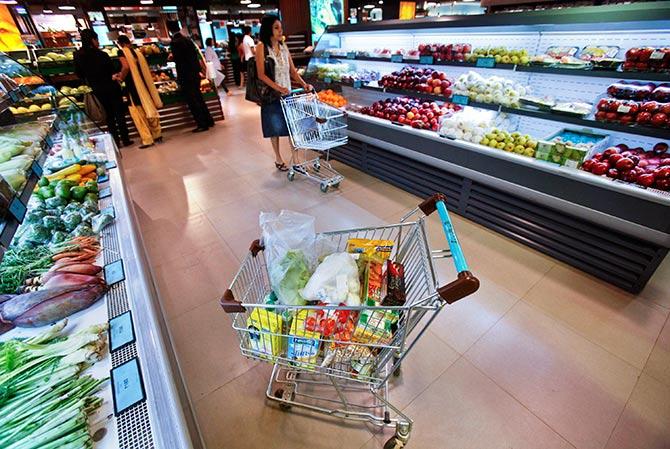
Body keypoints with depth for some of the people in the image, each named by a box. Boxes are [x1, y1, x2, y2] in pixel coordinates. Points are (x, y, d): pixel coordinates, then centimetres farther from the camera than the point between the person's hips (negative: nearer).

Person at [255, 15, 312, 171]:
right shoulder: (261, 48, -8)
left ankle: (294, 155, 15)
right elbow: (261, 75, -14)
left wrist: (304, 84, -8)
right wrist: (279, 88, -26)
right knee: (275, 128, 6)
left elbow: (292, 70, 8)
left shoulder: (284, 46, 8)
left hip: (287, 93, 4)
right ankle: (278, 159, 21)